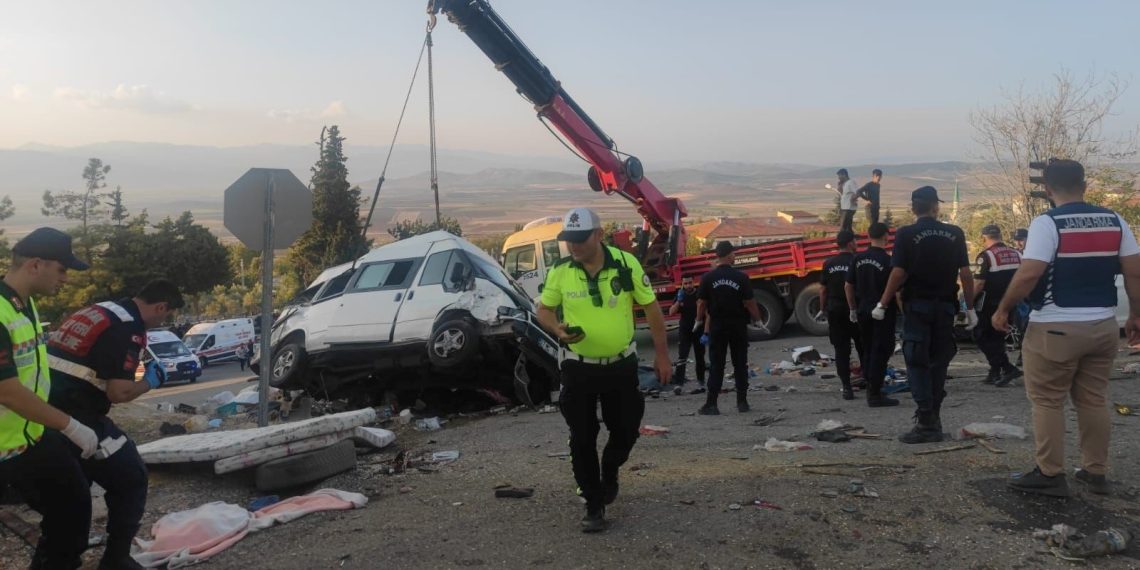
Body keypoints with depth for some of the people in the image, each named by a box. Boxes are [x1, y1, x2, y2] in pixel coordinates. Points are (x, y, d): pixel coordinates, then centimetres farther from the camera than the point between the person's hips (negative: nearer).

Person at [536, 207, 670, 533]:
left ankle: (609, 472, 43)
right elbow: (543, 310, 4)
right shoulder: (560, 272, -9)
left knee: (626, 429, 11)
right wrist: (557, 329, -18)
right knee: (582, 439, 3)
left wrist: (662, 354, 0)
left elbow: (651, 307, -2)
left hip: (621, 364, 0)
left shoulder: (626, 263, -12)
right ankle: (594, 506, 17)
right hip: (579, 368, 0)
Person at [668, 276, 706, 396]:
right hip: (684, 331, 1)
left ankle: (701, 384, 16)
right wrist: (678, 301, -14)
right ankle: (678, 384, -16)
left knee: (700, 358, 8)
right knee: (681, 358, -10)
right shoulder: (681, 296, 5)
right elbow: (671, 313, 0)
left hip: (699, 331, -1)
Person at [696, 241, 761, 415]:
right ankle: (742, 402, 13)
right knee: (740, 364, 10)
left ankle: (711, 404, 0)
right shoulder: (741, 277, -8)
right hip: (738, 326, 0)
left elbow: (702, 304, -2)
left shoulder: (708, 278, -6)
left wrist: (700, 321, 13)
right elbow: (749, 303, -7)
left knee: (716, 365, 3)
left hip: (717, 326, 0)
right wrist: (757, 318, 10)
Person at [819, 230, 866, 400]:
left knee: (841, 350, 4)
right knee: (864, 348, 13)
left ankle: (847, 387, 1)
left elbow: (823, 289, 4)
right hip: (855, 310, -2)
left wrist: (823, 309, 15)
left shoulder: (829, 264, 2)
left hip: (835, 310, 2)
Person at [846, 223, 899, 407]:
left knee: (868, 350, 15)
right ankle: (875, 395, -2)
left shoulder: (858, 259, 4)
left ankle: (870, 390, 21)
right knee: (881, 352, -2)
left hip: (863, 311, 6)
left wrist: (853, 309, 18)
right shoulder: (887, 261, -13)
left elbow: (848, 286, 9)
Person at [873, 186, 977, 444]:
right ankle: (934, 418, 19)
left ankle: (926, 423, -6)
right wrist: (971, 308, 7)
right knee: (938, 361, 13)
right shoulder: (955, 234, 2)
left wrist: (882, 305, -4)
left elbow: (898, 274, -12)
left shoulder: (906, 234, -7)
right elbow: (965, 273, 0)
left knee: (917, 363, -1)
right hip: (945, 306, 3)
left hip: (917, 306, -3)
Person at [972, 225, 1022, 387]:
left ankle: (1008, 368, -8)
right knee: (997, 338, 17)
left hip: (989, 305, -7)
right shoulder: (1016, 254, 8)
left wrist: (969, 301, -8)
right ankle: (995, 373, 19)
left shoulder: (986, 256, -14)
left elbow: (979, 283, -20)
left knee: (982, 338, 3)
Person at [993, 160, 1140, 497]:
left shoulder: (1047, 223, -11)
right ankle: (1096, 472, 21)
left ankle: (1050, 475, 6)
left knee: (1047, 401, 3)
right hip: (1103, 325, 6)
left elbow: (1030, 273, -20)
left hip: (1056, 327, -6)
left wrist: (1003, 309, -9)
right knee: (1094, 400, 14)